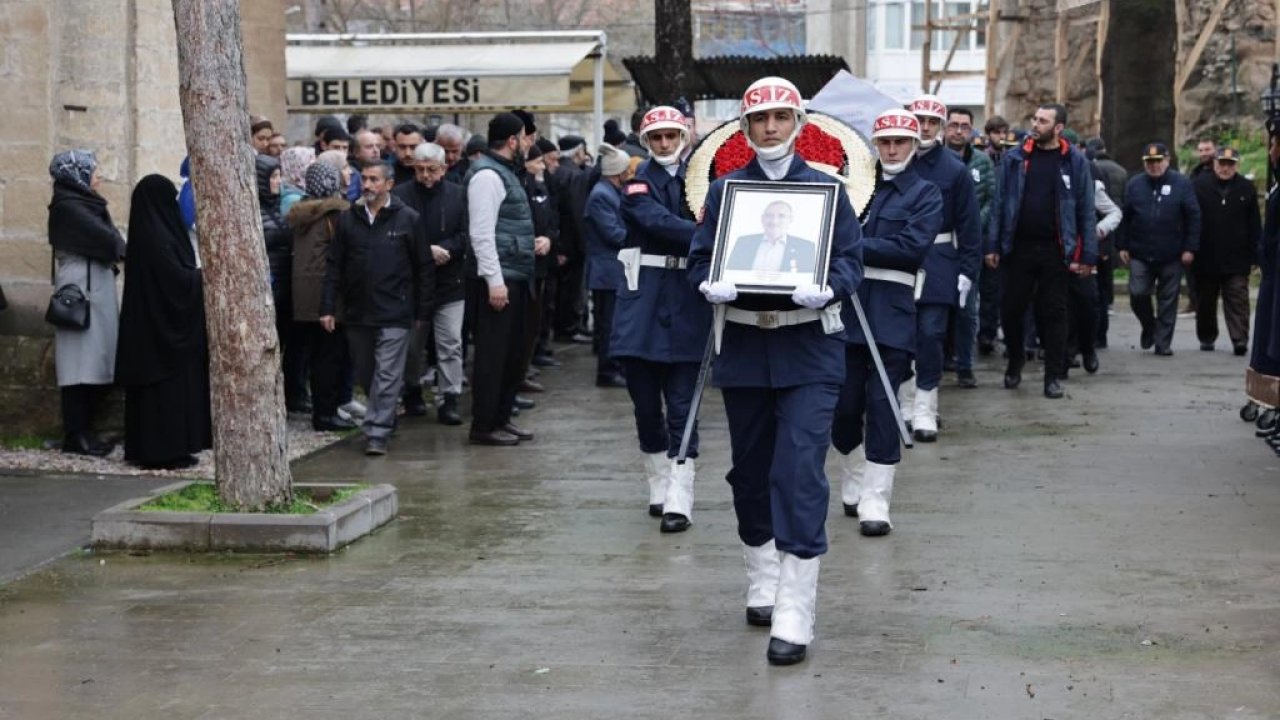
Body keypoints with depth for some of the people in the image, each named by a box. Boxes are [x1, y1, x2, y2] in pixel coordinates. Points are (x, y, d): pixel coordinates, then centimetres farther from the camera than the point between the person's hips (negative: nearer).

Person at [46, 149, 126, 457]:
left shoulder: (84, 204, 19)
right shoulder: (67, 207, -11)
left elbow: (108, 242, 13)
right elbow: (107, 240, -16)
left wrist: (115, 248, -6)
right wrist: (121, 248, 3)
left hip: (96, 286, 9)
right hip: (81, 287, -9)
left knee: (94, 364, 9)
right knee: (81, 363, -8)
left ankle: (82, 432, 12)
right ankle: (76, 436, -5)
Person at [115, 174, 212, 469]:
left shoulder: (147, 232, 10)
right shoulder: (158, 236, -18)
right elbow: (176, 279, -21)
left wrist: (197, 274, 8)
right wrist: (206, 276, -7)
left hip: (147, 322, 9)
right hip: (166, 323, -9)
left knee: (152, 384, 12)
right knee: (170, 384, -5)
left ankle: (143, 446, 17)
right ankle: (167, 450, -3)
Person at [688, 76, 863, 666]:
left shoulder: (825, 189, 2)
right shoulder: (724, 191, 6)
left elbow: (850, 260, 0)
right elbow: (699, 260, 5)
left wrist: (826, 288, -22)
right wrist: (712, 285, -18)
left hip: (808, 350, -3)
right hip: (744, 348, 3)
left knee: (800, 473, -12)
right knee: (751, 470, 12)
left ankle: (794, 618, -11)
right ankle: (762, 586, 32)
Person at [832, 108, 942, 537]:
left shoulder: (925, 194, 3)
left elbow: (913, 246, -11)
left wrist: (854, 245, -14)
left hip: (892, 312, -3)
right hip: (846, 306, 3)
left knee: (882, 406, -5)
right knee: (843, 404, 6)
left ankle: (875, 504, -2)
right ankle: (852, 490, 26)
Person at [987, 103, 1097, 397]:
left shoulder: (1074, 162, -1)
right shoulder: (1014, 158, 4)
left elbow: (1086, 210, -1)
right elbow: (1001, 203, 5)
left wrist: (1088, 254, -6)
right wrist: (994, 245, -1)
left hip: (1055, 250, -2)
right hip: (1019, 247, 2)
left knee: (1054, 312, 3)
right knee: (1011, 308, 7)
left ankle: (1054, 375, 11)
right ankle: (1015, 359, 31)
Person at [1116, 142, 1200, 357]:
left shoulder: (1181, 184, 0)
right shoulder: (1135, 185, 6)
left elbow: (1193, 217, -2)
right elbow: (1125, 217, 7)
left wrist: (1190, 248, -7)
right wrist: (1122, 246, 2)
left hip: (1171, 256, -1)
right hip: (1140, 254, 1)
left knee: (1168, 299, 3)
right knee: (1137, 294, -6)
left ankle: (1163, 343, 11)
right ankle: (1149, 327, 22)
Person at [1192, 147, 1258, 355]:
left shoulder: (1246, 188, 3)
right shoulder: (1199, 185, 1)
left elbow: (1254, 226, 4)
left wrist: (1254, 255, -1)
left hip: (1236, 259, -1)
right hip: (1206, 258, 1)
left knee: (1238, 300, -7)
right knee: (1206, 301, 12)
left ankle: (1240, 339, -10)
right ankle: (1206, 338, 26)